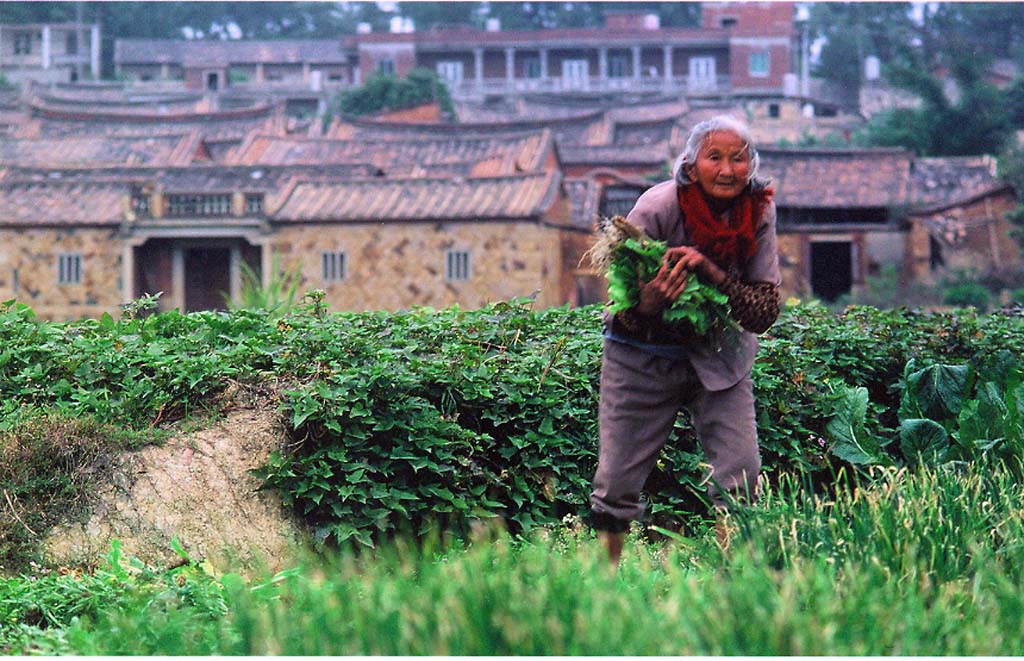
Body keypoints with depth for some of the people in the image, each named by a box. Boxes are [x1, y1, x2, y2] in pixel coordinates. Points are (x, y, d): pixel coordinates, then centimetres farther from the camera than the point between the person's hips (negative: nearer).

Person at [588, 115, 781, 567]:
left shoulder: (758, 212, -13)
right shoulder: (656, 210, -22)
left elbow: (766, 312, -16)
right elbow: (625, 313, -17)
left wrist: (713, 274, -32)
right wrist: (649, 304, -41)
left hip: (718, 355, 2)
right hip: (642, 356, -2)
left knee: (741, 478, -9)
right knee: (617, 482, -2)